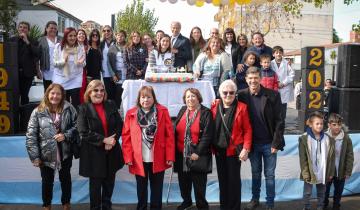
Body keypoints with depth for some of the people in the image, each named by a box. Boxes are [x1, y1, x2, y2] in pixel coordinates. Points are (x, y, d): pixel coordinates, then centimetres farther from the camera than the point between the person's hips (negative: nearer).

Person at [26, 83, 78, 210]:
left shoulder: (69, 109, -6)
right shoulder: (38, 111, -9)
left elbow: (76, 126, -1)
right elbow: (31, 135, -9)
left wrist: (66, 135, -19)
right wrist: (35, 156, -11)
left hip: (65, 153, 1)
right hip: (46, 154, -1)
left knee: (65, 179, 19)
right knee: (47, 181, 17)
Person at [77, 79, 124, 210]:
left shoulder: (111, 105, 4)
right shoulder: (84, 109, -8)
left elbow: (120, 125, 2)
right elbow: (84, 133, -15)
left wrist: (113, 140, -14)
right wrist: (104, 140, -19)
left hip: (112, 151, 4)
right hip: (94, 153, -4)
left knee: (109, 182, 16)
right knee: (95, 184, 8)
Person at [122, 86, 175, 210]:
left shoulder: (162, 112, -3)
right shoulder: (131, 114, -1)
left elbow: (170, 135, -5)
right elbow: (126, 137, -2)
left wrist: (170, 157, -9)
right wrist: (128, 157, -7)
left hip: (158, 159, -1)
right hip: (138, 159, 1)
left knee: (157, 188, 13)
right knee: (141, 187, 16)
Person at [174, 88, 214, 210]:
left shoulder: (206, 113, -8)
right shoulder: (182, 111, 9)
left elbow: (207, 135, -13)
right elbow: (176, 131, 12)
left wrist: (197, 152, -17)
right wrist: (175, 149, 6)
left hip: (198, 155, -5)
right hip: (181, 154, 5)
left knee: (199, 183, 4)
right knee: (183, 180, 17)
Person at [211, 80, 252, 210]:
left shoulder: (241, 107, -7)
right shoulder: (215, 107, 4)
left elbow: (248, 130, -7)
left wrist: (246, 149, -14)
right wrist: (211, 146, 1)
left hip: (234, 149, -4)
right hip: (219, 150, 4)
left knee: (234, 180, 5)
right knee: (222, 179, 14)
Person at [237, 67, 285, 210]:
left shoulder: (272, 95, -11)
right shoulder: (241, 95, -5)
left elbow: (278, 121, -9)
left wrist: (276, 143, -12)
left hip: (269, 143, -2)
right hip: (252, 143, 2)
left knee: (269, 175, 10)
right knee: (255, 173, 18)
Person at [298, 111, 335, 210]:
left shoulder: (328, 139, -1)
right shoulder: (304, 139, -10)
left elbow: (331, 157, 4)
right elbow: (302, 158, -10)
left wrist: (331, 172, 2)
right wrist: (305, 173, -13)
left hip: (323, 172, 3)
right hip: (310, 172, -3)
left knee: (321, 193, 17)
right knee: (307, 193, 9)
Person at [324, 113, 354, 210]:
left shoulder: (346, 138, -13)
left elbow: (350, 156, -7)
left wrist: (348, 172, -8)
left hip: (340, 172, 0)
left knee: (338, 191, 19)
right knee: (325, 190, 20)